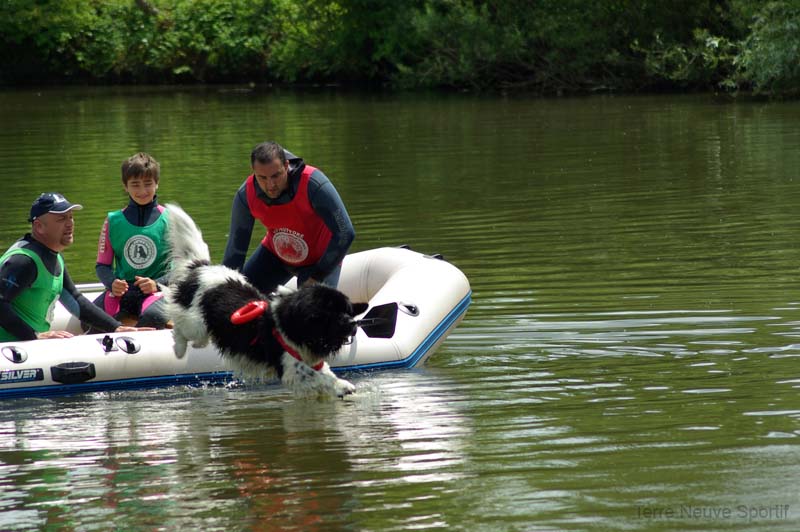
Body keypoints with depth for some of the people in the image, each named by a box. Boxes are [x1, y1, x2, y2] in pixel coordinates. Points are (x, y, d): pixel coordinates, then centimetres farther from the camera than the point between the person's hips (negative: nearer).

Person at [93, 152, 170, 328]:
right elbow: (102, 265, 13)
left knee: (154, 316, -38)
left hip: (156, 292, -1)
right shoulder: (113, 221, 10)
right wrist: (112, 283, -10)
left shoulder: (170, 220, 5)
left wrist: (157, 284, -14)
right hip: (121, 291, 1)